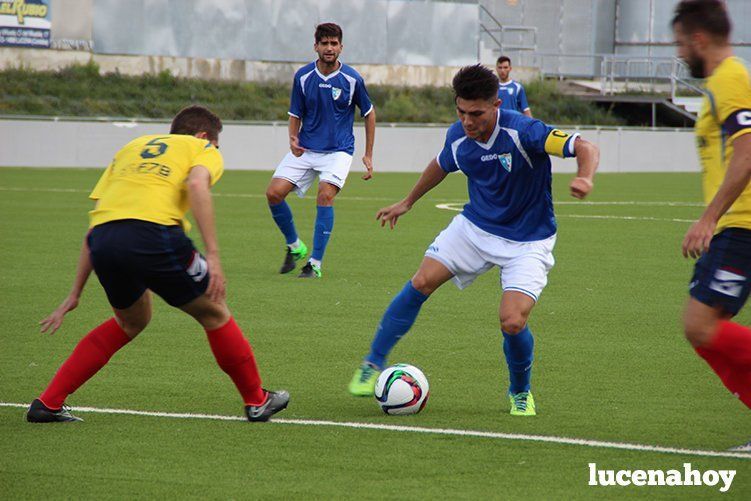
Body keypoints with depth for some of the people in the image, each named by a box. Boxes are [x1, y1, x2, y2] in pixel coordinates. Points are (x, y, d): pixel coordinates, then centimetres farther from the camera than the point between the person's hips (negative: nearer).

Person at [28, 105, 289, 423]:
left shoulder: (131, 148, 34)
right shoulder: (203, 149, 21)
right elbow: (197, 184, -5)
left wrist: (75, 293, 30)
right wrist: (212, 256, -10)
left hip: (103, 241, 5)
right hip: (153, 233, -5)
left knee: (131, 321, 29)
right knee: (214, 313, 17)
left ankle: (47, 403, 24)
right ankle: (257, 401, 24)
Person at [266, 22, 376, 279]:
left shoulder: (352, 79, -8)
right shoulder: (303, 76, -3)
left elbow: (369, 114, 6)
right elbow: (295, 115, 8)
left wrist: (368, 156, 6)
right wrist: (293, 140, -14)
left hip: (338, 150, -3)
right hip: (306, 149, 3)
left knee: (325, 195, -25)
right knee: (274, 193, -11)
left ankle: (315, 264, -16)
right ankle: (294, 246, 14)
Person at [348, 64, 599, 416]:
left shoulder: (522, 132, -27)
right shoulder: (458, 136, -8)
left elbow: (585, 148, -32)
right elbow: (441, 164, 16)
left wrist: (584, 178, -54)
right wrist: (408, 201, 28)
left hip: (527, 242, -5)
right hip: (475, 226, 5)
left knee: (512, 322, -19)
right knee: (422, 282, -9)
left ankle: (521, 392, 12)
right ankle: (373, 365, 7)